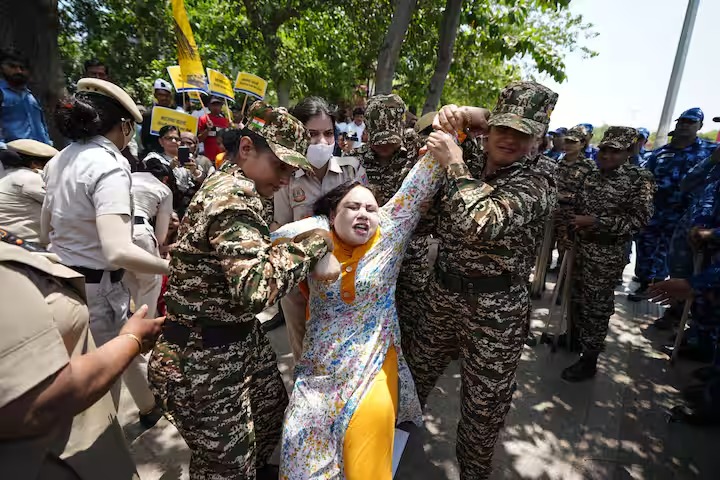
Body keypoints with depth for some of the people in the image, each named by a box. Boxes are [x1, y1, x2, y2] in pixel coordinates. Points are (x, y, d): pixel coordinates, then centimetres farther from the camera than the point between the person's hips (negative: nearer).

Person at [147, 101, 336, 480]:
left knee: (272, 407, 28)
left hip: (239, 338, 10)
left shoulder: (233, 187, 9)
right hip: (203, 360, -10)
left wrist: (312, 257, 0)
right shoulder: (234, 197, -25)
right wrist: (312, 243, -24)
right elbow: (256, 288, -36)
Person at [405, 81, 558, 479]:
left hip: (497, 307, -4)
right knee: (416, 372, 24)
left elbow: (482, 224, -30)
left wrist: (455, 165, -20)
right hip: (442, 291, 5)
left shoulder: (538, 178, -14)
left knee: (484, 405, 12)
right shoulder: (469, 160, 2)